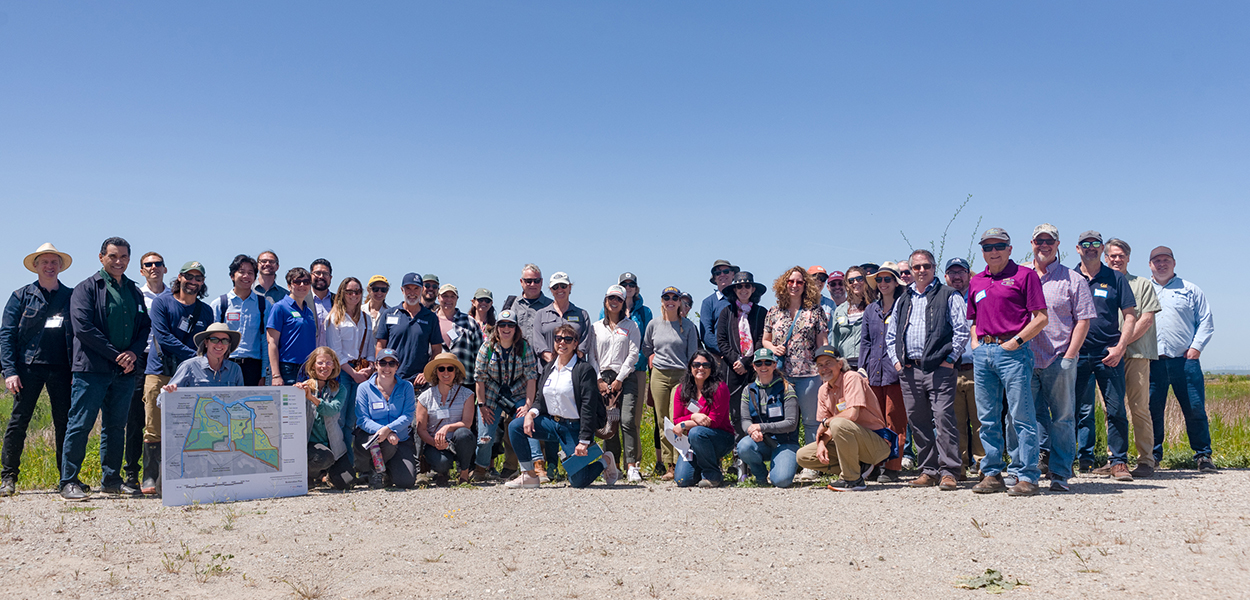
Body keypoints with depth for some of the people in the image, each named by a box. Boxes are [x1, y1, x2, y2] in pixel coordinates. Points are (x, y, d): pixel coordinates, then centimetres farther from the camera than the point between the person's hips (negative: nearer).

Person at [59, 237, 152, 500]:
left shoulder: (134, 292, 16)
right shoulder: (87, 288, -1)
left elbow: (145, 326, 15)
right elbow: (83, 327, -10)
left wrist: (133, 353, -5)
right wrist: (116, 355, -13)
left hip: (124, 371, 5)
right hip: (92, 369, -5)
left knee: (116, 427, 10)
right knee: (80, 424, -4)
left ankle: (111, 479, 18)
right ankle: (68, 482, 3)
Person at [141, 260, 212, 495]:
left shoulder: (206, 311, 15)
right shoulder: (161, 303, 3)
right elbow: (163, 337, -7)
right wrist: (194, 356, -12)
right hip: (160, 372, -3)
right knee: (154, 430, -4)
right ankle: (150, 480, 3)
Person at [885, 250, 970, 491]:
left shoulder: (949, 295, 4)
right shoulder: (903, 300, 20)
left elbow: (962, 331, -2)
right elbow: (891, 335, 24)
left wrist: (950, 359, -8)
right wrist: (896, 360, 11)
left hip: (938, 368, -5)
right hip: (908, 369, 5)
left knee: (943, 417, -11)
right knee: (917, 422, 7)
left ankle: (949, 471, -6)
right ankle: (928, 470, 15)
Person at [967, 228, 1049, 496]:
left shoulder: (1024, 275, 1)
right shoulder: (976, 282, 18)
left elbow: (1041, 318, -4)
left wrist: (1017, 341, -11)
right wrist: (975, 342, 11)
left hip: (1013, 350, -6)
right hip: (982, 353, 6)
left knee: (1022, 417, -5)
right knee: (987, 418, 9)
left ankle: (1027, 476, -1)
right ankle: (992, 473, 17)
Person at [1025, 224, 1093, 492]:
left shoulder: (1073, 279, 6)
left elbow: (1083, 321, 1)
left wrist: (1069, 356, -7)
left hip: (1060, 361, -2)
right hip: (1026, 359, 2)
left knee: (1062, 418, 1)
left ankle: (1060, 474, 5)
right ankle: (1043, 453, 14)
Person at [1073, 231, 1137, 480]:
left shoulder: (1115, 278, 8)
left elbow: (1130, 314, 5)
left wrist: (1120, 346, -6)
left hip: (1110, 354, 0)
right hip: (1078, 354, 1)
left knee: (1116, 409, -1)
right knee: (1082, 411, 2)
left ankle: (1119, 462, 5)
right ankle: (1086, 460, 10)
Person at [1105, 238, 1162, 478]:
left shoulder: (1142, 284, 11)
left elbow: (1146, 319, 0)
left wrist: (1123, 342, -10)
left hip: (1136, 353, -2)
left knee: (1139, 408, -7)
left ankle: (1146, 460, -3)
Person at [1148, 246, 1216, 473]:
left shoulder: (1190, 290, 12)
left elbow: (1206, 320, 10)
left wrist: (1196, 346, -3)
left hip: (1185, 360, -1)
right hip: (1152, 361, 1)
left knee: (1195, 409, -2)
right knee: (1151, 410, 1)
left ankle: (1203, 455, 9)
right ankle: (1152, 455, 10)